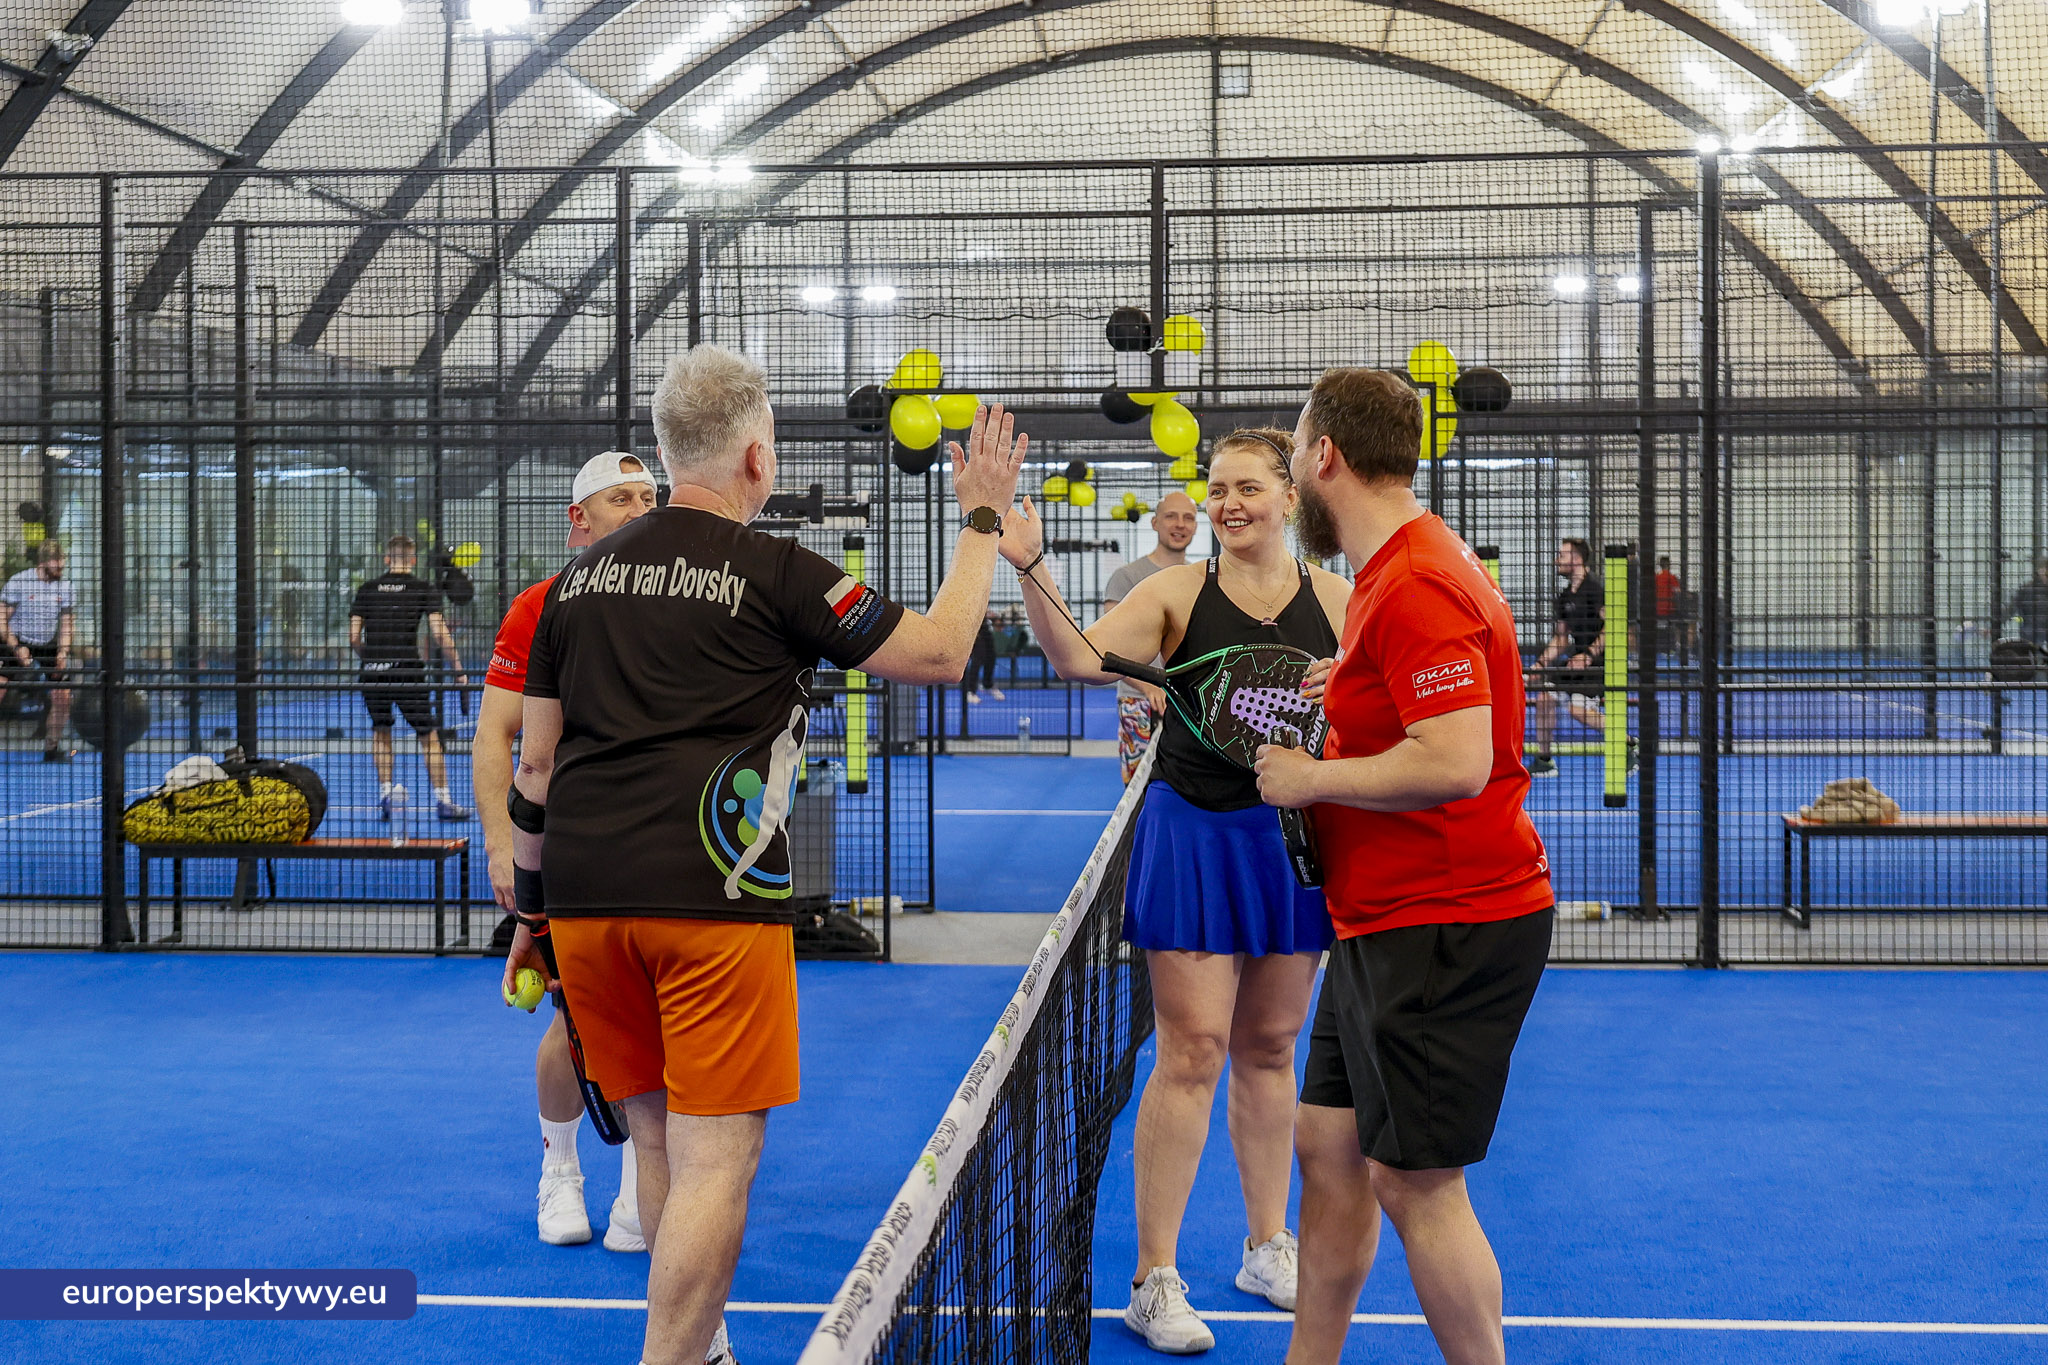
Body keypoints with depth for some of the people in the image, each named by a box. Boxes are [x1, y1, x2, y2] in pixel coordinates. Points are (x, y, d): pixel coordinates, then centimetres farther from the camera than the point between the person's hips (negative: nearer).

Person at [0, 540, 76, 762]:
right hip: (18, 645, -3)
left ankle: (52, 749, 13)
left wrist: (62, 653, -14)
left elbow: (66, 625, 2)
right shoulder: (18, 582, -12)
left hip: (50, 648, 3)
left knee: (63, 696, -4)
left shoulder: (68, 587, -2)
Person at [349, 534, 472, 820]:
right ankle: (442, 799, 5)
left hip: (373, 673, 3)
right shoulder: (424, 589, 2)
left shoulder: (367, 589, 10)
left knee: (380, 731, 21)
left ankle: (385, 792, 15)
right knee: (429, 735, 6)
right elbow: (439, 633, -8)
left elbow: (354, 638, 5)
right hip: (408, 671, -3)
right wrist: (458, 669, -1)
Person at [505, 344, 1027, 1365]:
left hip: (583, 897, 6)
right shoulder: (775, 572, -2)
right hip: (712, 897, -6)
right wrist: (984, 519, 13)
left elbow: (536, 763, 16)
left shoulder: (580, 579, 14)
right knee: (716, 1158, -2)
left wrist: (531, 907, 25)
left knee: (661, 1140, 18)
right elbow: (939, 651, 2)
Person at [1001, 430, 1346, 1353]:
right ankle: (1154, 1282, 3)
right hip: (1194, 833, -3)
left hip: (1292, 836, 3)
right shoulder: (1178, 592, -4)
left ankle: (1267, 1248, 29)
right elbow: (1080, 658, -17)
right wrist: (1030, 570, -31)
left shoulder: (1335, 601, 4)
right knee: (1191, 1051, -6)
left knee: (1268, 1049, 14)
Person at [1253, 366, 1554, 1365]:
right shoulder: (1395, 572, 13)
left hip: (1446, 928, -10)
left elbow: (1456, 762, -29)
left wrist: (1310, 778, -17)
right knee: (1326, 1145, 14)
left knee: (1412, 1182, -4)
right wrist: (1342, 685, 13)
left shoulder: (1415, 587, -19)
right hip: (1383, 925, 10)